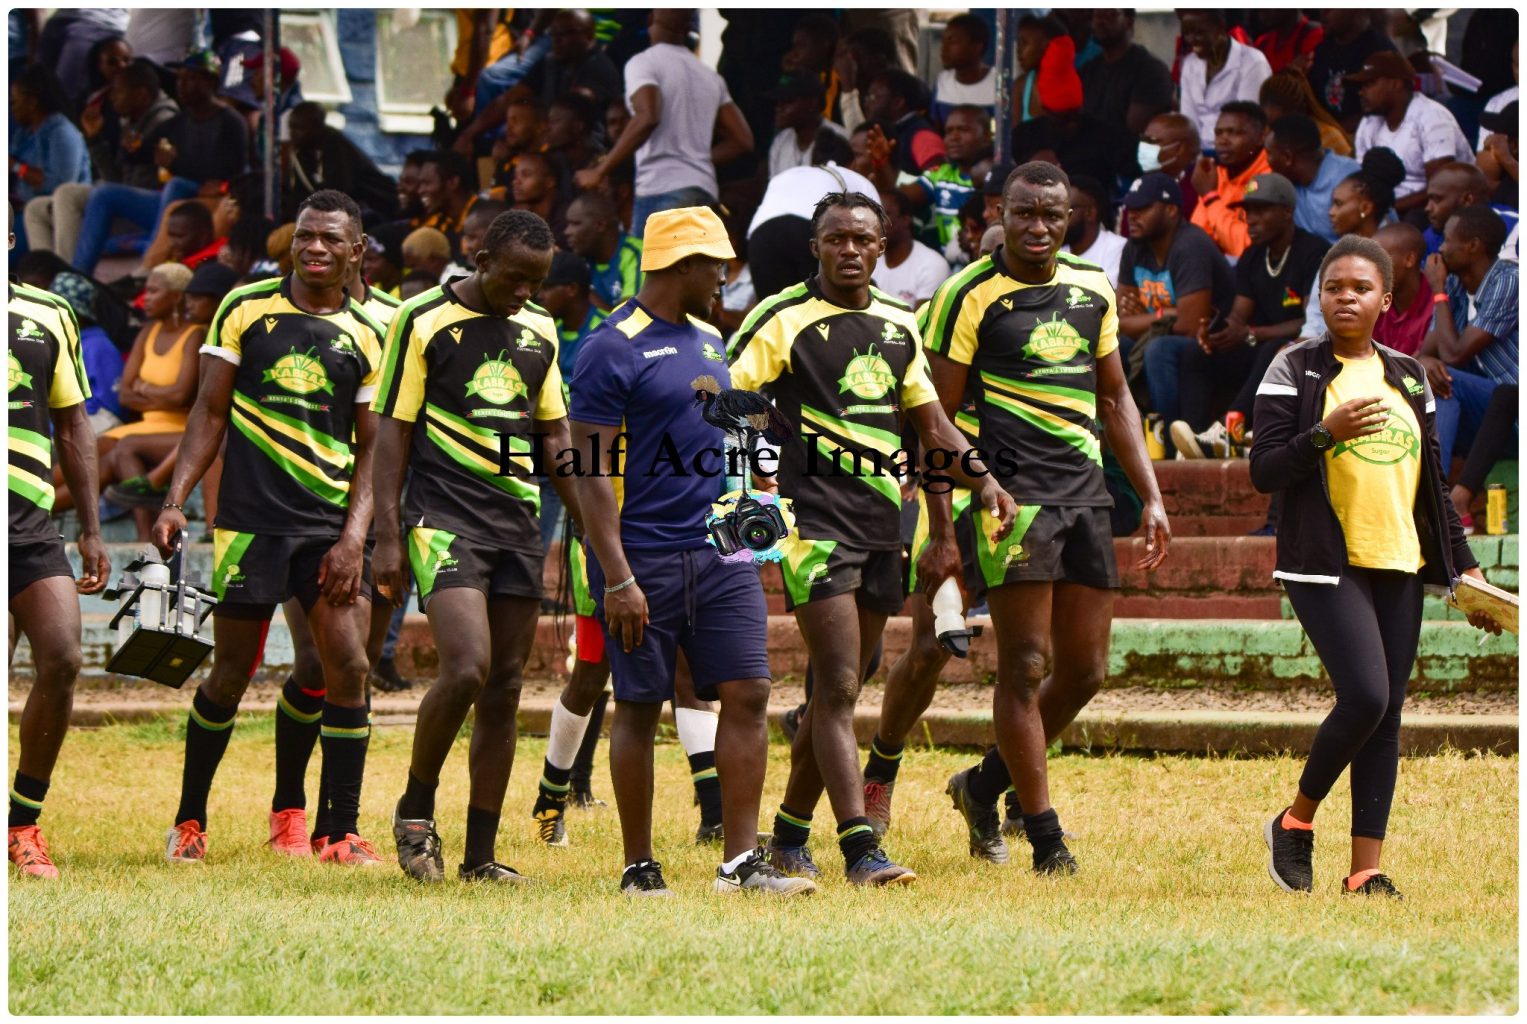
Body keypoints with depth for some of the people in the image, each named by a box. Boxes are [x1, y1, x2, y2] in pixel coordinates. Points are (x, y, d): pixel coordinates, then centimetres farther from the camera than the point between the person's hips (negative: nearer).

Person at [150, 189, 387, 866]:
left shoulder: (367, 337, 6)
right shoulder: (246, 309, 3)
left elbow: (371, 449, 7)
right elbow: (210, 412, 5)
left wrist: (354, 537, -6)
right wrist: (176, 499, -4)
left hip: (332, 525, 1)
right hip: (251, 522, -1)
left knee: (348, 668, -10)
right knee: (229, 676, 3)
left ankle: (342, 834, -1)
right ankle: (189, 822, 21)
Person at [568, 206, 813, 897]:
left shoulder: (708, 342, 16)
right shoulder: (614, 348, -9)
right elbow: (592, 473, -12)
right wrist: (617, 579, -18)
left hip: (719, 553, 7)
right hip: (644, 558, -7)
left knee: (746, 694, -2)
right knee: (639, 706, 1)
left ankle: (740, 861, -1)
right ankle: (638, 868, 8)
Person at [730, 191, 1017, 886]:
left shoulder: (899, 326, 14)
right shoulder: (784, 319, -5)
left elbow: (929, 422, 23)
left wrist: (981, 478, 8)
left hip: (882, 518, 7)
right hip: (815, 514, -7)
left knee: (839, 690, 11)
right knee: (838, 686, -15)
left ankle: (789, 836, 24)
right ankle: (859, 849, -21)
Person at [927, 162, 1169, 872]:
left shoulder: (1092, 291, 13)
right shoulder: (971, 295, -5)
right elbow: (939, 416, -4)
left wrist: (1151, 497, 15)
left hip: (1085, 493, 6)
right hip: (1013, 494, -6)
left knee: (1085, 670, 5)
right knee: (1024, 665, -7)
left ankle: (985, 785, 24)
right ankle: (1043, 833, -3)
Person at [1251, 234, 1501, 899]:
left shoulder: (1408, 378, 14)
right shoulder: (1295, 370, 0)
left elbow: (1433, 484, 19)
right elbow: (1264, 471, -6)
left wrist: (1464, 566, 14)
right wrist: (1326, 433, -21)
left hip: (1398, 569, 5)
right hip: (1326, 565, -5)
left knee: (1387, 714, 1)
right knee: (1365, 696, -18)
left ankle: (1365, 870, 3)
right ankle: (1296, 821, 4)